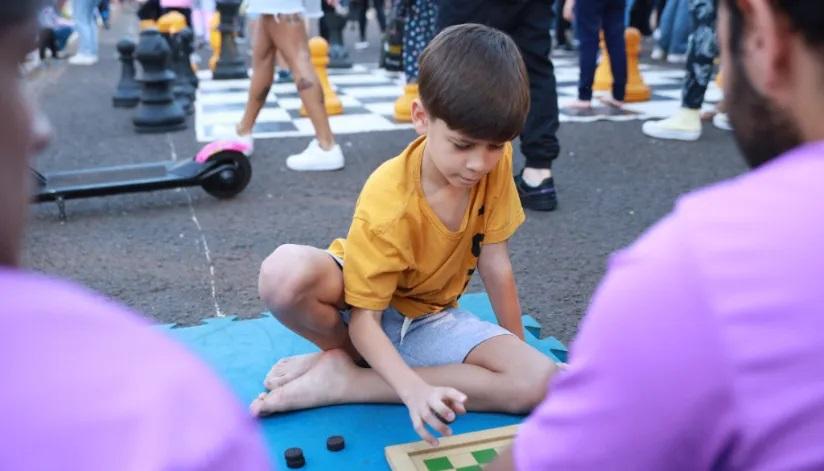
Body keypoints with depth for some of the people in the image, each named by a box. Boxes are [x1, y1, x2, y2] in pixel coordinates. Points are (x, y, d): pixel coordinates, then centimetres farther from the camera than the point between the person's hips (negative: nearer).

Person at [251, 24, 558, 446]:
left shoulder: (495, 164, -16)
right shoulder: (387, 205, -30)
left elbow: (495, 264, -8)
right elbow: (363, 320, -27)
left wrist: (519, 350, -3)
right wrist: (415, 390, -42)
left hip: (429, 320, 6)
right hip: (366, 312, -5)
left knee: (540, 381, -22)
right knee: (285, 274, -38)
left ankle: (341, 380, -16)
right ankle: (350, 353, -3)